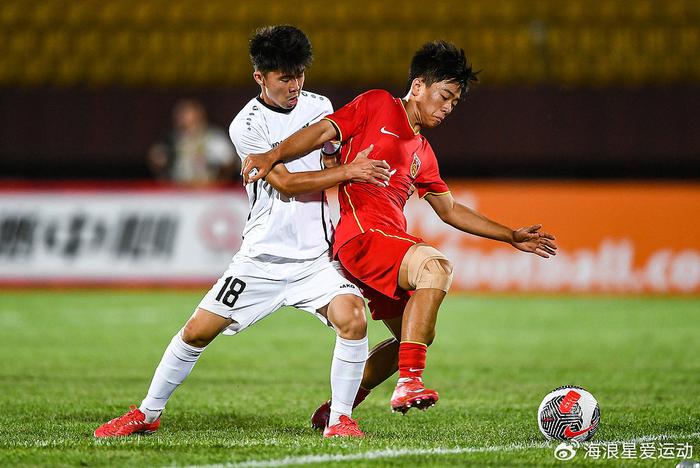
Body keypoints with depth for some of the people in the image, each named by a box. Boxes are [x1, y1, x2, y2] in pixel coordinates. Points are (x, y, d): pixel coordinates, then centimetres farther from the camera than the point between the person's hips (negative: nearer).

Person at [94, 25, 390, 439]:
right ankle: (148, 413, 20)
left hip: (318, 256, 2)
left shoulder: (319, 106, 4)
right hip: (263, 257, -2)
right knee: (198, 331, -1)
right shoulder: (247, 126, -10)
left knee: (352, 317, -23)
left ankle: (340, 418, -9)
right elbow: (286, 183, -15)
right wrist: (349, 171, -17)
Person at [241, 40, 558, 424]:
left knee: (414, 337, 14)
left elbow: (450, 210, 31)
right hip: (361, 234, -9)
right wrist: (273, 155, -22)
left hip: (391, 242, 9)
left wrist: (511, 236, 29)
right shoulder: (376, 106, 5)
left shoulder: (422, 154, 24)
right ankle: (408, 383, -35)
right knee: (435, 266, -31)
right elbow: (323, 132, -5)